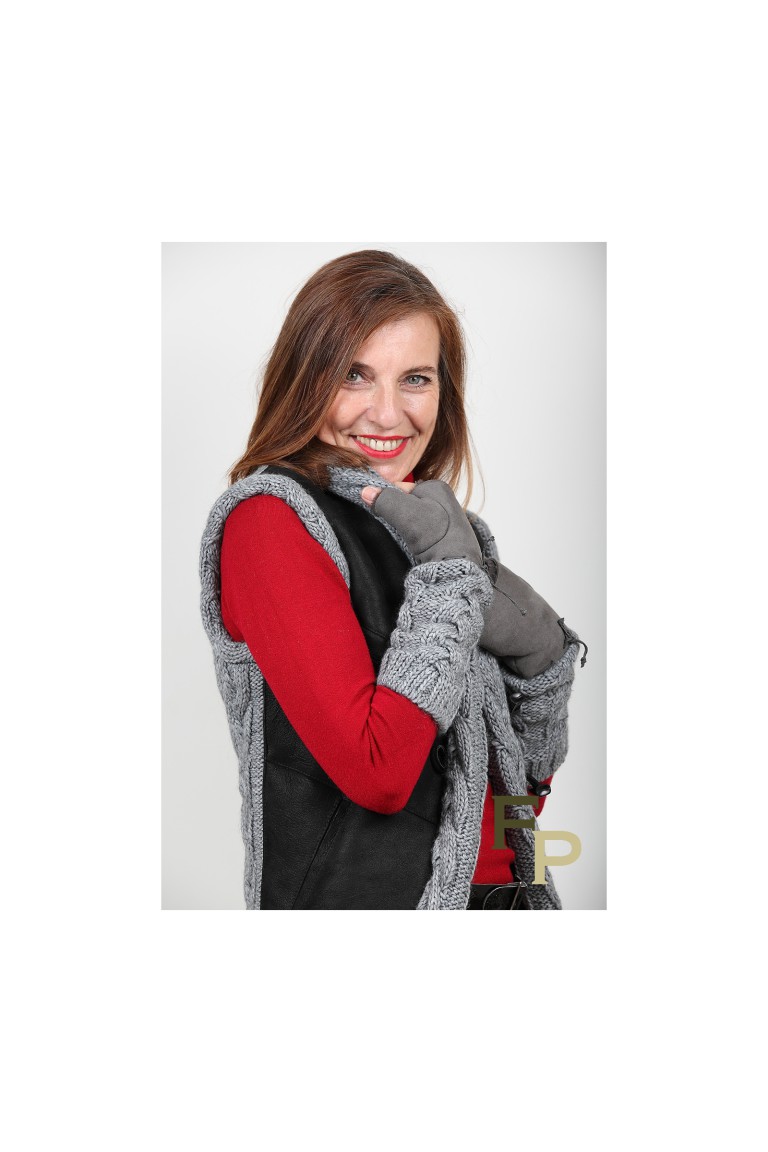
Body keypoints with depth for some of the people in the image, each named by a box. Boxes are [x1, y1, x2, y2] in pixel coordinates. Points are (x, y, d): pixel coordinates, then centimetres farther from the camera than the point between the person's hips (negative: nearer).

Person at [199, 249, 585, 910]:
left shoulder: (432, 525, 6)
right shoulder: (269, 519, -14)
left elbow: (528, 778, 7)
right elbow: (378, 775, -23)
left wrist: (540, 650, -10)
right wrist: (450, 573, -17)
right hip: (357, 896, -7)